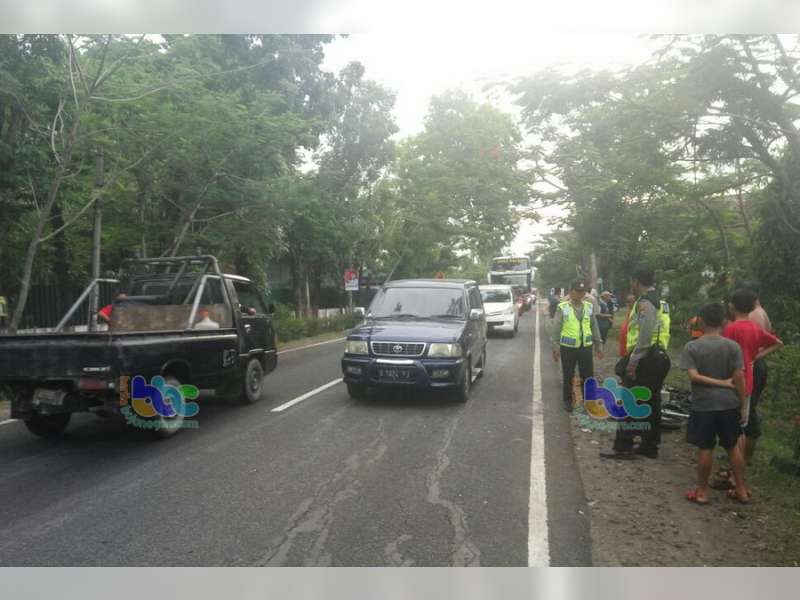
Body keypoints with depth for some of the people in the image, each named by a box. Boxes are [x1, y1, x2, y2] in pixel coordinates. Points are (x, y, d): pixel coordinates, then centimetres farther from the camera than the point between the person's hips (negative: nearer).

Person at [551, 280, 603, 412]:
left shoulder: (589, 306, 5)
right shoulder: (563, 307, -6)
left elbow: (594, 327, 10)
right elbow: (556, 329, -6)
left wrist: (599, 345, 10)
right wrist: (555, 347, -9)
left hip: (586, 347, 3)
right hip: (568, 347, -3)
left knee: (588, 375, 8)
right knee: (568, 376, 10)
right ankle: (567, 401, 25)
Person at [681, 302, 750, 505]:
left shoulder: (692, 347, -7)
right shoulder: (733, 346, -4)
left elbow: (694, 376, -16)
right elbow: (739, 378, -6)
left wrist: (722, 383, -9)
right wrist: (743, 406, 1)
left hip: (703, 405, -2)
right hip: (729, 404, 2)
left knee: (705, 448, 6)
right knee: (733, 446, 16)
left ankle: (703, 491, 16)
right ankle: (741, 490, 26)